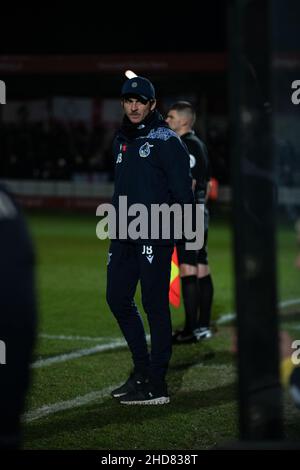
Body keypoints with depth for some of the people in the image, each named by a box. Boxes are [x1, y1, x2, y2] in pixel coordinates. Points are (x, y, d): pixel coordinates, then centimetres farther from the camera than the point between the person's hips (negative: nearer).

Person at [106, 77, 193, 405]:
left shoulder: (166, 140, -6)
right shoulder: (121, 141, 17)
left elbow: (182, 189, -10)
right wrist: (116, 224, 18)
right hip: (124, 236, 8)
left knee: (155, 304, -5)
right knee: (117, 298, 9)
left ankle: (156, 385, -2)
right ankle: (142, 370, 22)